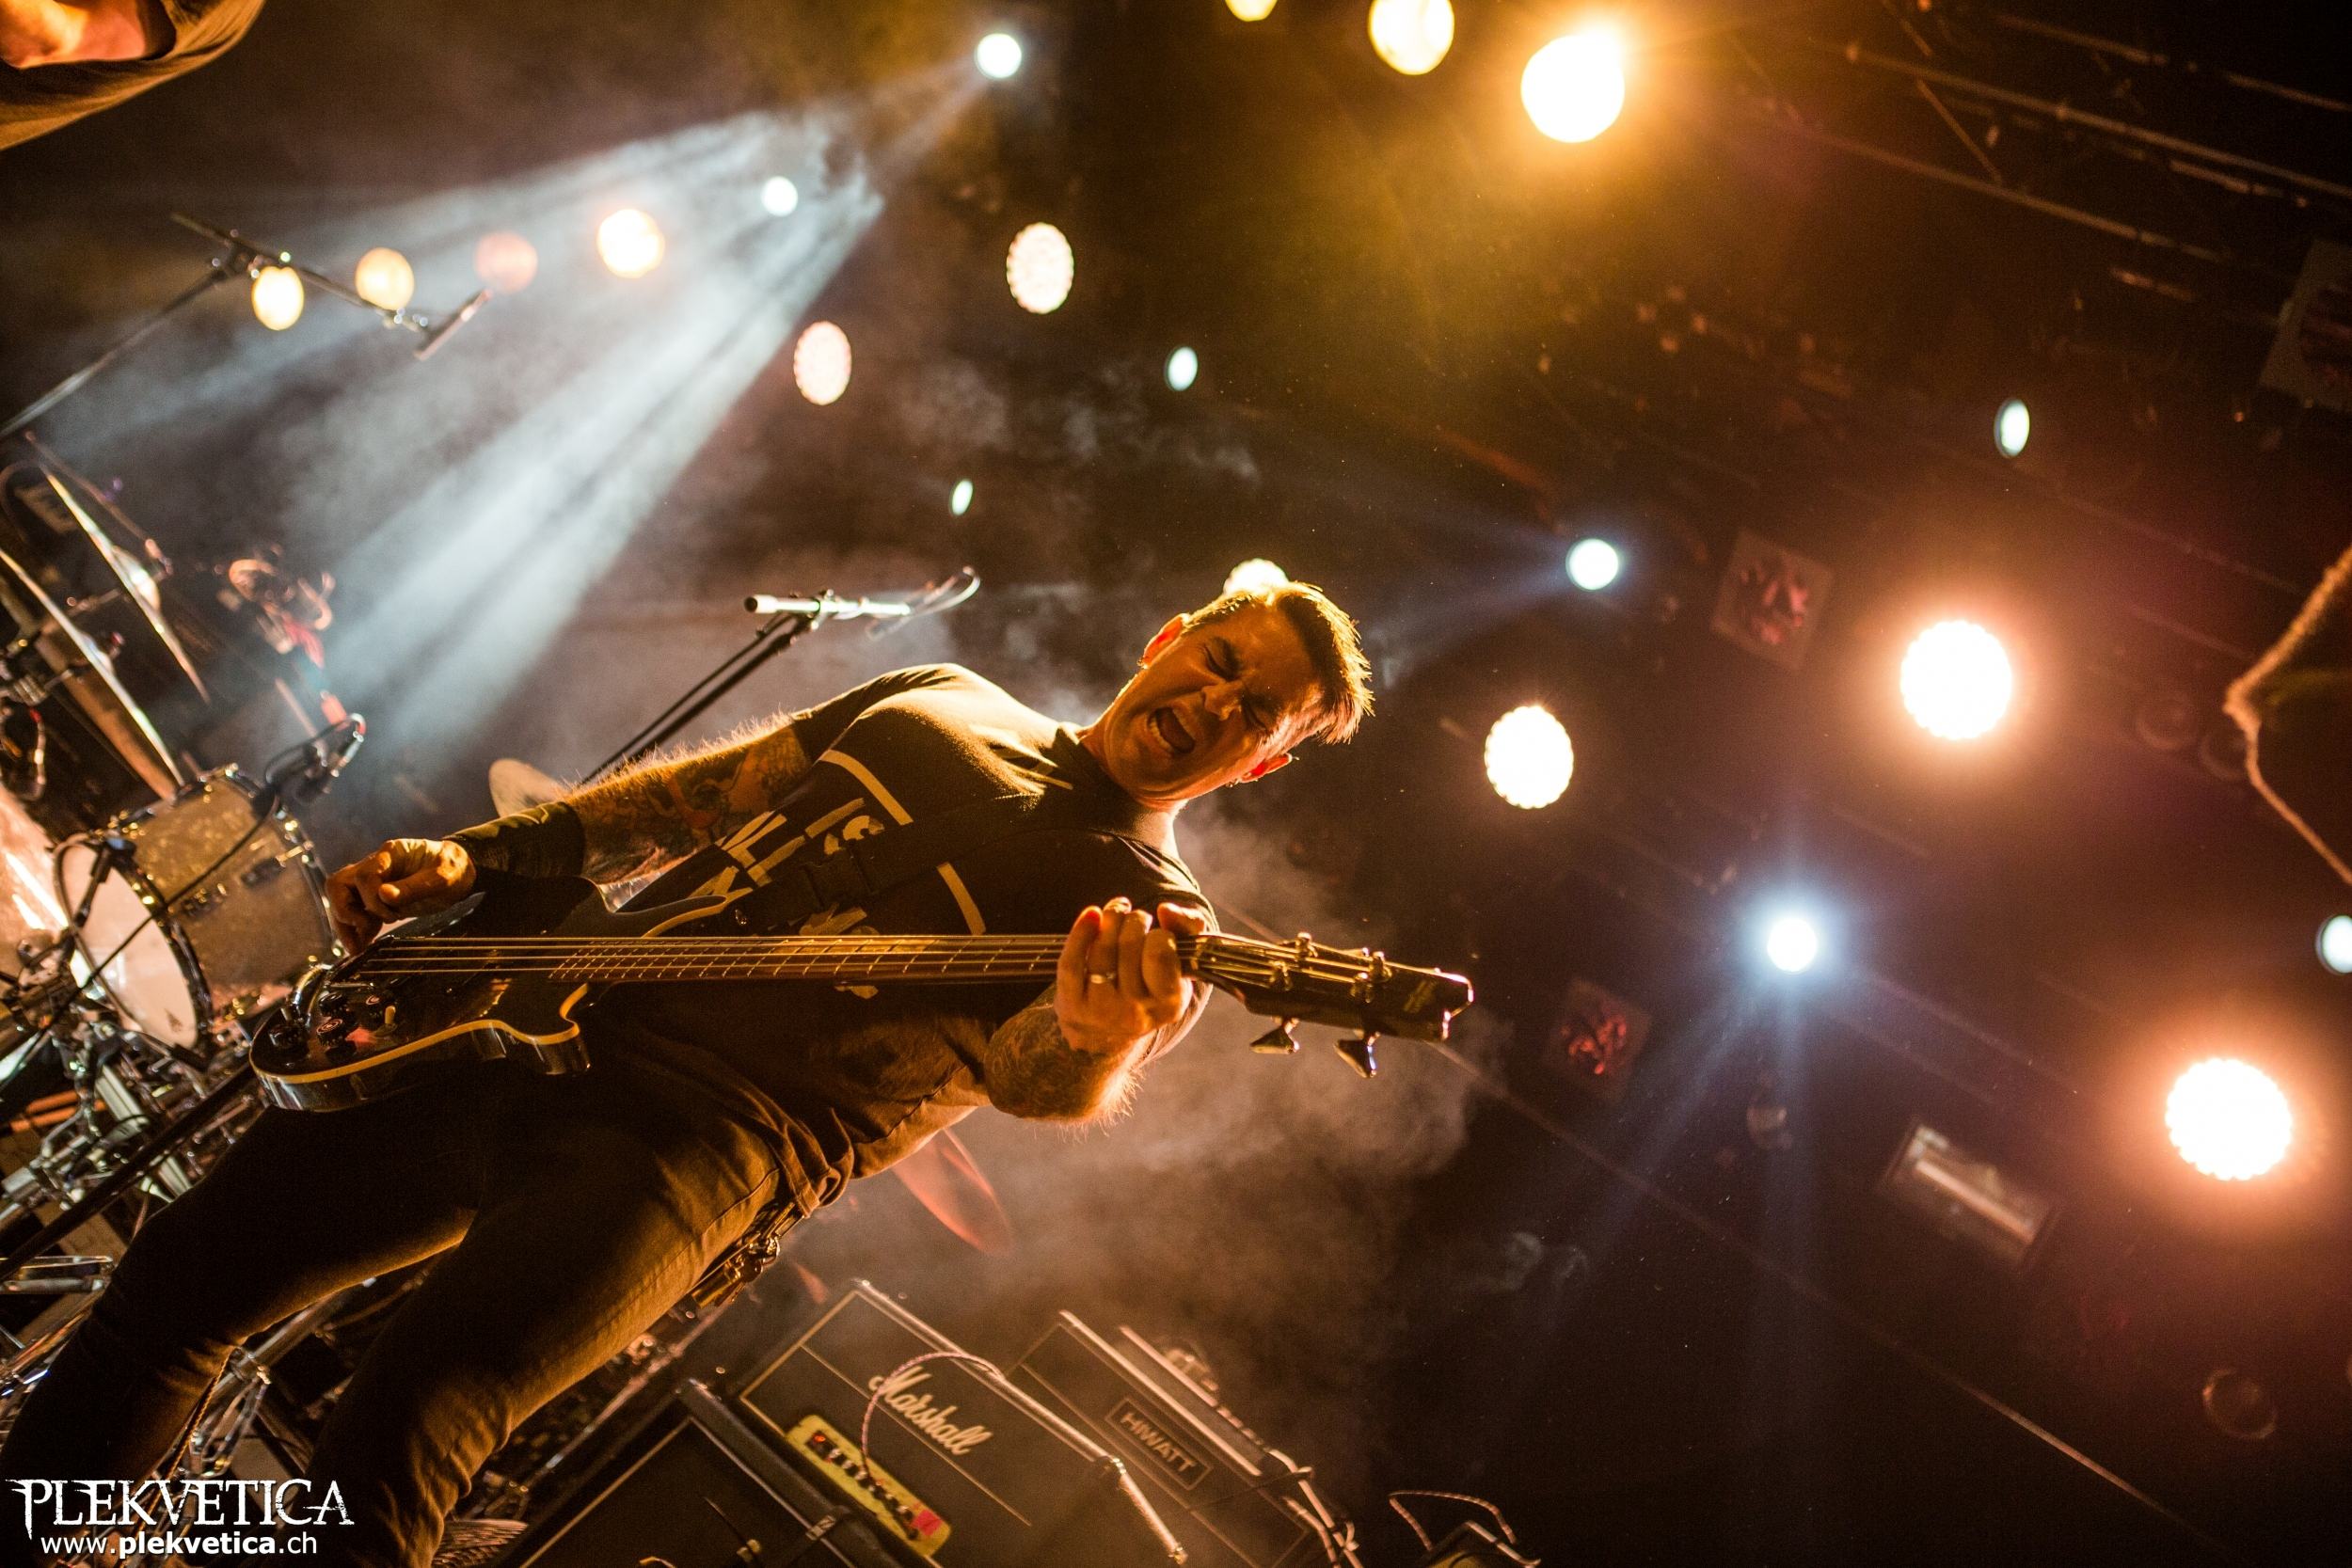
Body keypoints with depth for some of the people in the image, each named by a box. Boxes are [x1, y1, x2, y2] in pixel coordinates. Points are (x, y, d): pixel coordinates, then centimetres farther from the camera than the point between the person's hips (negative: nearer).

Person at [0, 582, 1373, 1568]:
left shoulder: (1155, 915, -1)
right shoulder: (940, 702, 15)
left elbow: (1041, 1078, -21)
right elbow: (688, 797, 19)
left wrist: (1096, 1046, -45)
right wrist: (474, 864, 9)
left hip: (717, 1136, -6)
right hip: (555, 1014, 6)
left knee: (405, 1427, -25)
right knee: (198, 1261, 7)